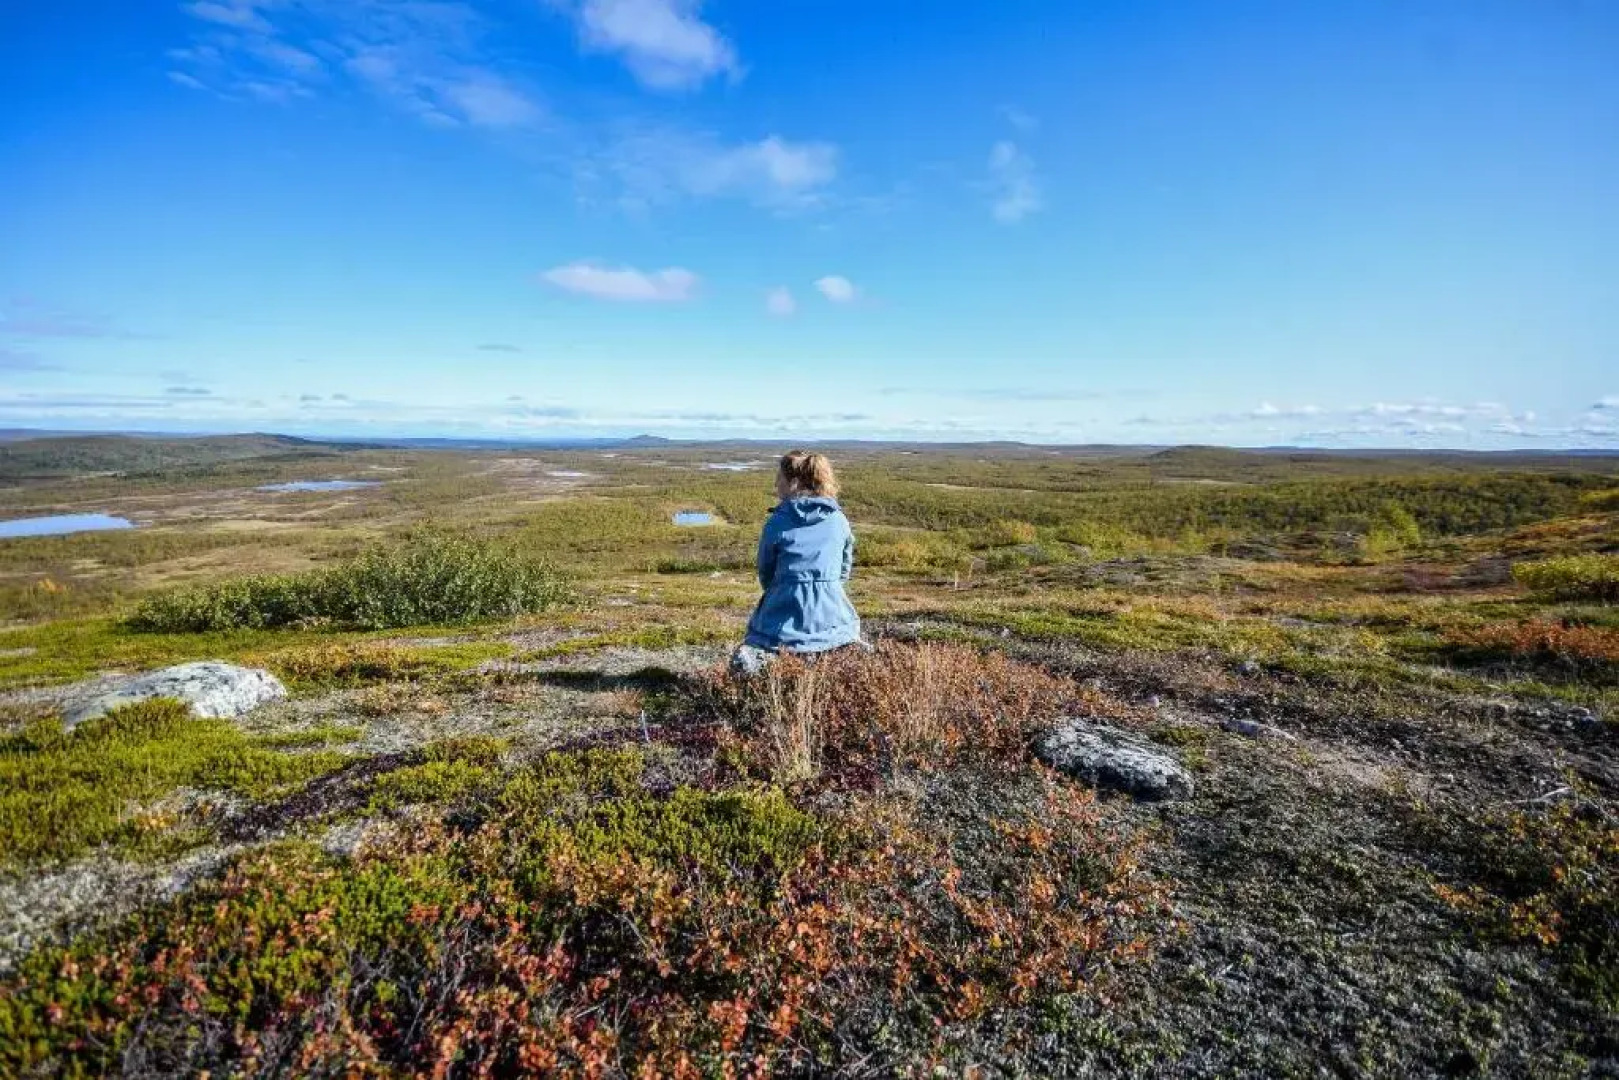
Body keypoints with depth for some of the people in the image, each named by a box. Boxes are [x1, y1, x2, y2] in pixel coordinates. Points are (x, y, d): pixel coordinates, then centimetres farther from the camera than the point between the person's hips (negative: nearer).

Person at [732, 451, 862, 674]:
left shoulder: (776, 523, -4)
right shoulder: (839, 521, 3)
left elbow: (765, 575, 7)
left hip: (784, 614, -2)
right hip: (832, 618, 2)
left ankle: (761, 656, -14)